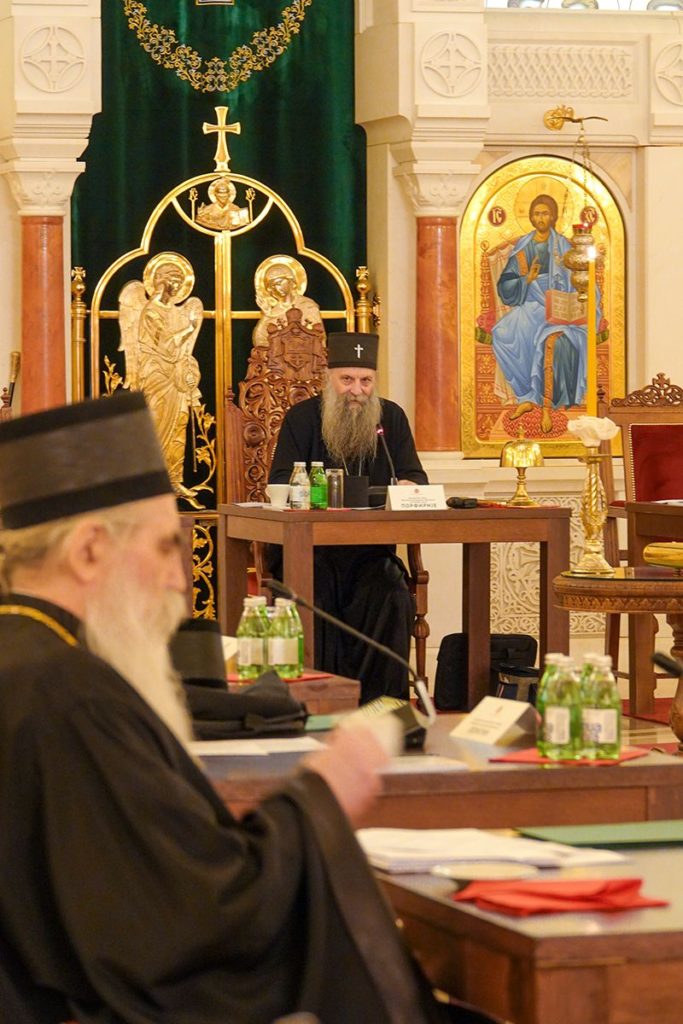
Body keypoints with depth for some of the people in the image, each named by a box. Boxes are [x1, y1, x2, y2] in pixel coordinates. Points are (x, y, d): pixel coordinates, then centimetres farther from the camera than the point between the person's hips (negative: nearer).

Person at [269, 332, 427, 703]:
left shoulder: (391, 418, 12)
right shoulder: (302, 418, 5)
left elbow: (415, 478, 8)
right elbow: (280, 482, -4)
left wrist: (406, 487, -19)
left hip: (370, 551, 2)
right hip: (309, 547, -2)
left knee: (391, 596, -29)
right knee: (313, 593, -33)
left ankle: (379, 701, -22)